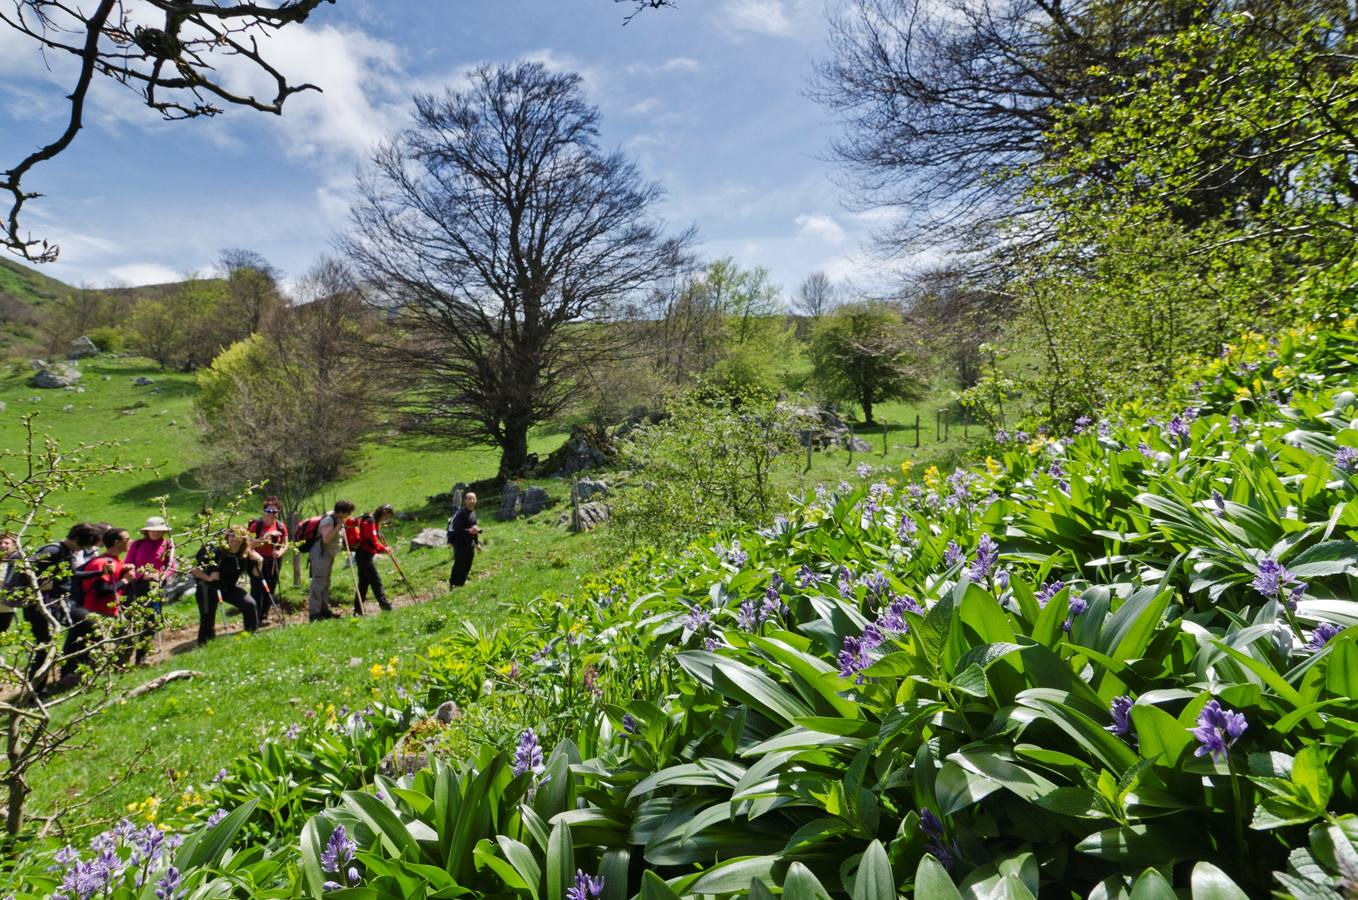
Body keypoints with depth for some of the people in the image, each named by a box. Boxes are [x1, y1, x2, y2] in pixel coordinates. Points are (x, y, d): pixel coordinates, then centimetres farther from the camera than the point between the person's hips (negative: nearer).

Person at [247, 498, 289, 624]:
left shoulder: (281, 526, 2)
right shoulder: (256, 525, -8)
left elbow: (285, 544, 7)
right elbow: (249, 544, -12)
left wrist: (280, 552, -13)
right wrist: (263, 538, -26)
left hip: (273, 561, 4)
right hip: (258, 562, -4)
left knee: (270, 590, 9)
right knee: (257, 591, -8)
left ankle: (263, 617, 21)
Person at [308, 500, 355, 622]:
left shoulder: (338, 520, 11)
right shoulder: (328, 520, -19)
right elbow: (326, 539, -30)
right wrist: (338, 526, -27)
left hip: (329, 555, 10)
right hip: (320, 554, -10)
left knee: (326, 583, 15)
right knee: (318, 583, -11)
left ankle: (324, 609, 22)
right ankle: (314, 613, -10)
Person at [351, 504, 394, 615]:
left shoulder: (373, 521, 14)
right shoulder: (370, 521, -18)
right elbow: (373, 543, -21)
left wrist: (384, 548, 3)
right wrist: (384, 549, -8)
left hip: (364, 556, 10)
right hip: (365, 556, -10)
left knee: (364, 582, 12)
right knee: (376, 581, -6)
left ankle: (358, 610, 15)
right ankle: (385, 606, -2)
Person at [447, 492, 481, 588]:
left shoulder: (474, 513, 12)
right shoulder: (460, 513, -16)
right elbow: (455, 529, -21)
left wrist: (477, 542, 22)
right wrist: (468, 531, -29)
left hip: (470, 545, 8)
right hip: (460, 544, -8)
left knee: (467, 567, 12)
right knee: (459, 566, -6)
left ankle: (461, 584, 24)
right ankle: (453, 586, 3)